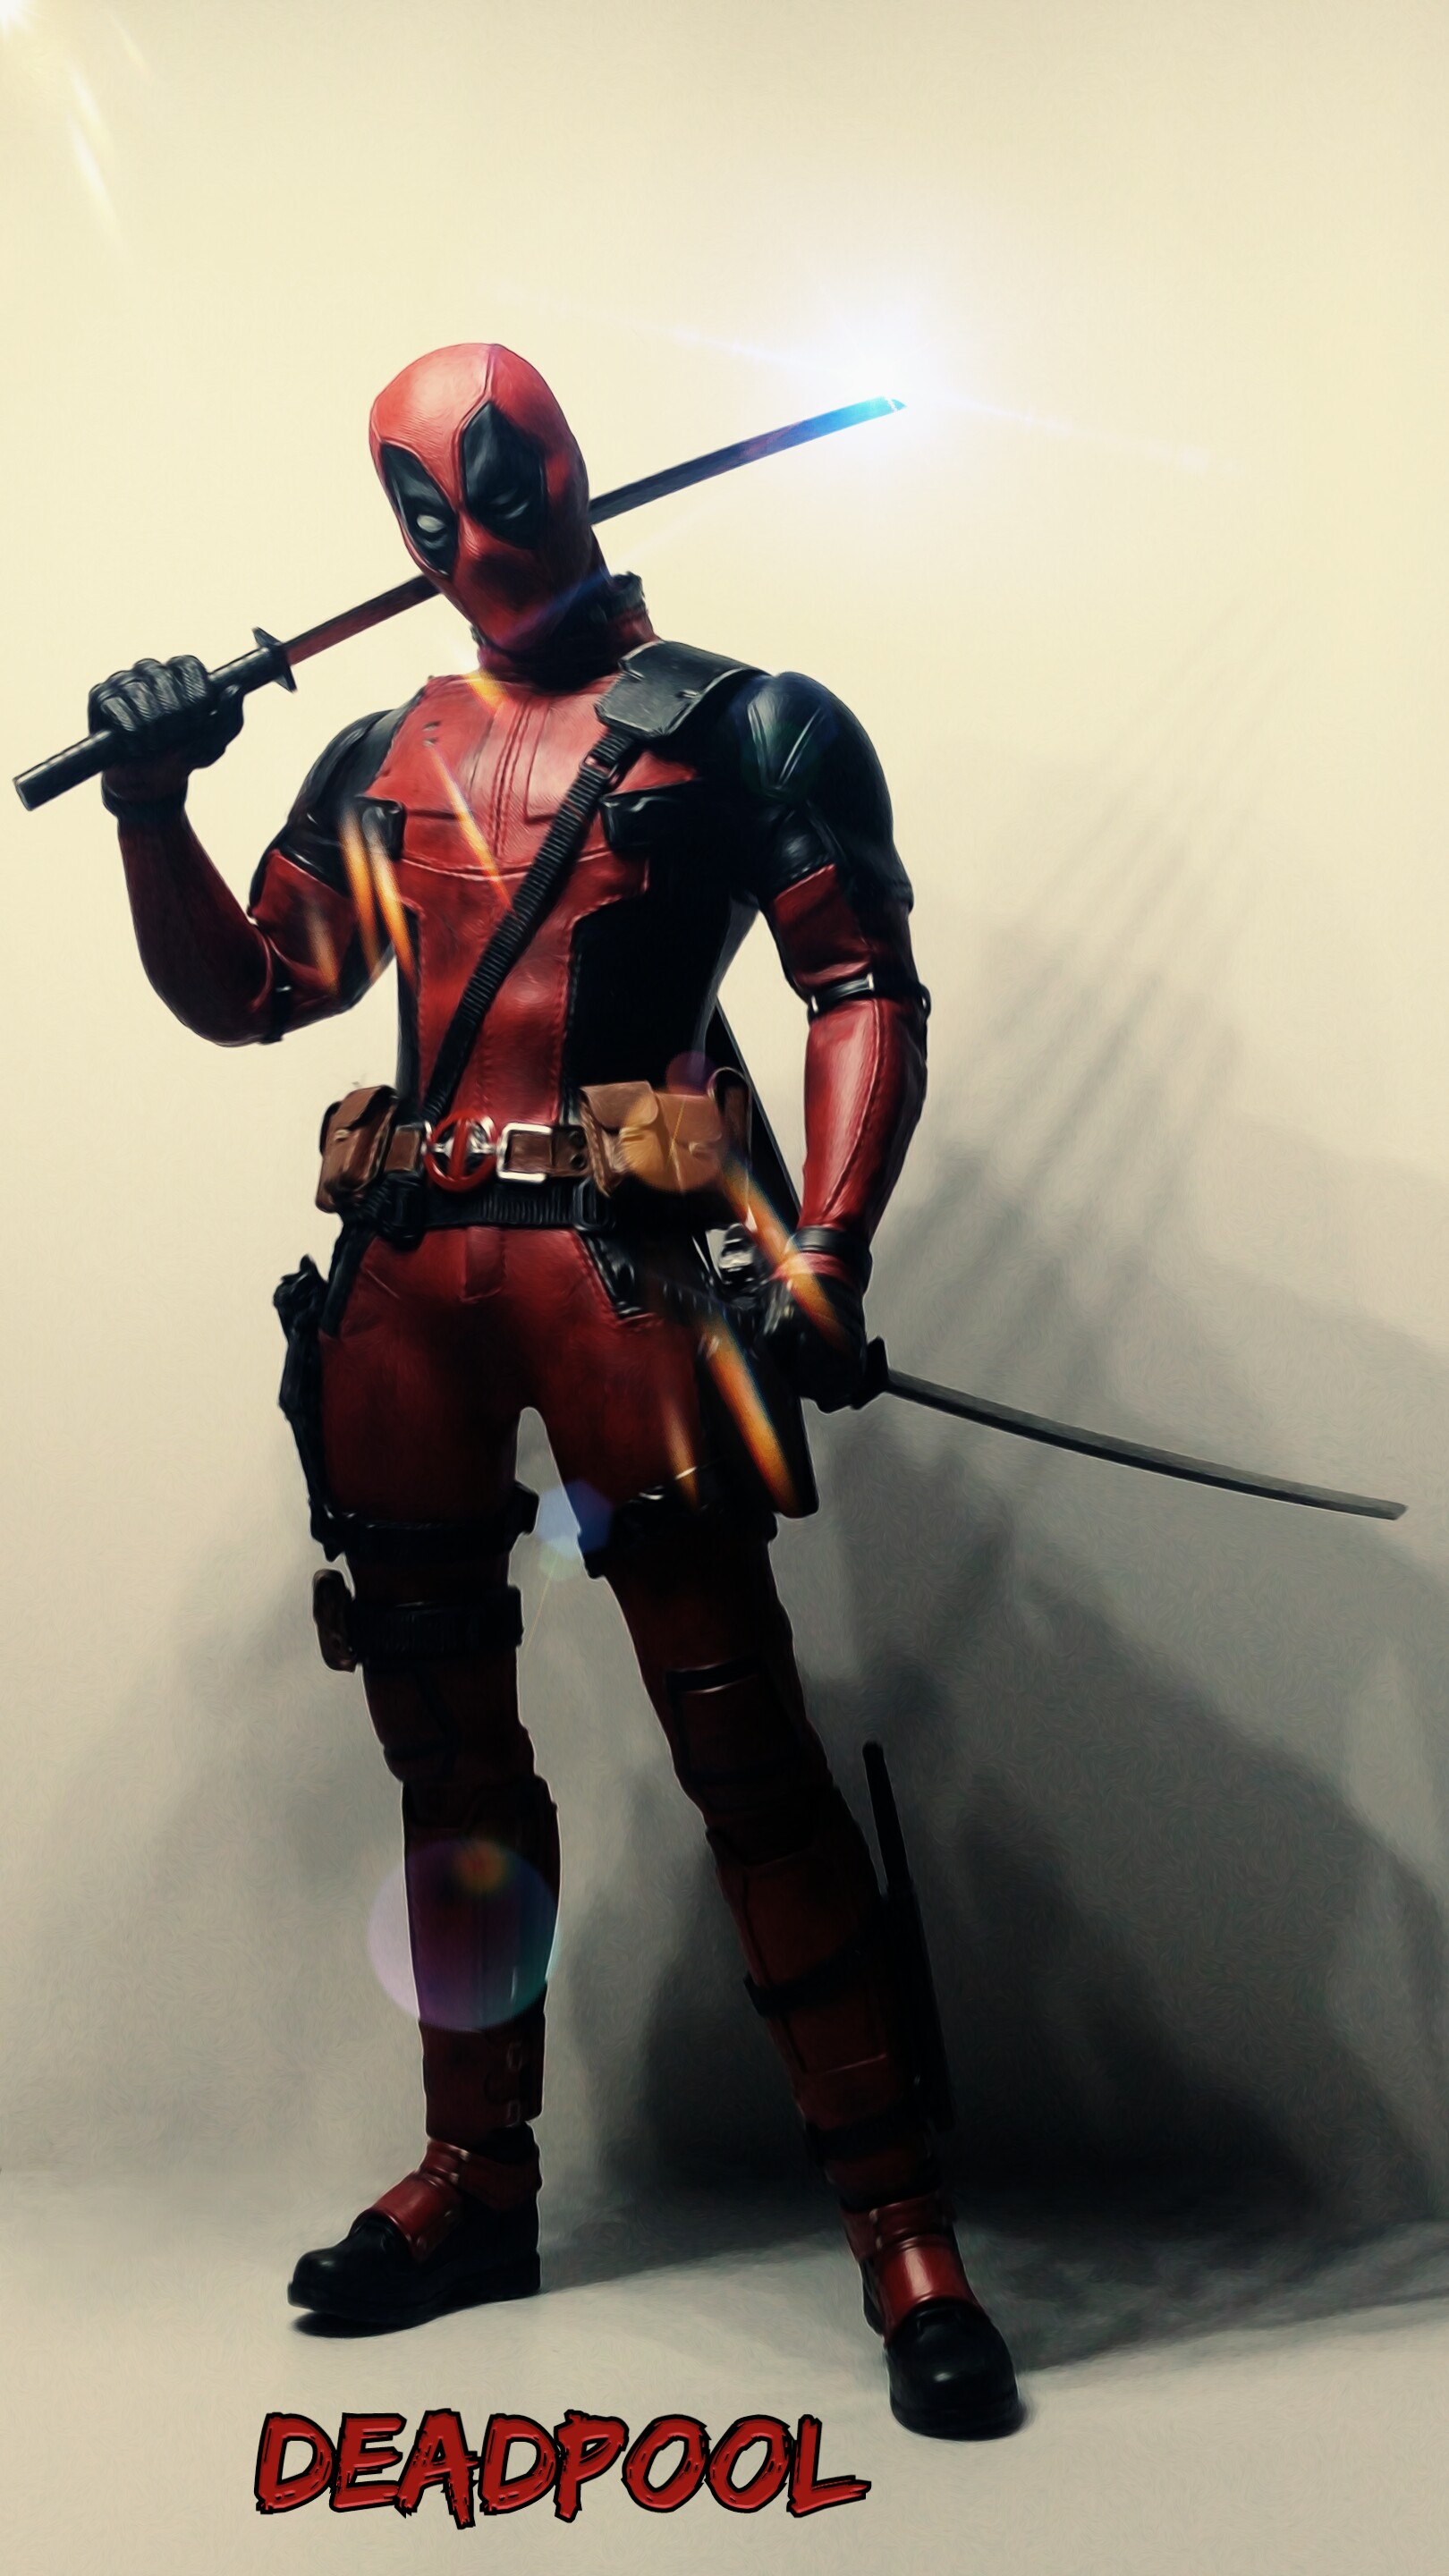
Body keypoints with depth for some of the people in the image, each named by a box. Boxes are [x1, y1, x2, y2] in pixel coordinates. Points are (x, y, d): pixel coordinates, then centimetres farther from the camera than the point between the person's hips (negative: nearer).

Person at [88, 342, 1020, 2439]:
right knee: (448, 1742, 13)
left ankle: (902, 2225, 0)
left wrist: (825, 1258, -16)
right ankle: (478, 2181, 28)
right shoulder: (380, 761, 20)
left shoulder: (739, 728, 5)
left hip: (616, 1260, -6)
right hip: (405, 1281, 6)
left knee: (741, 1739, -9)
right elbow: (238, 994, 21)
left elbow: (867, 990, -3)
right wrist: (151, 806, 4)